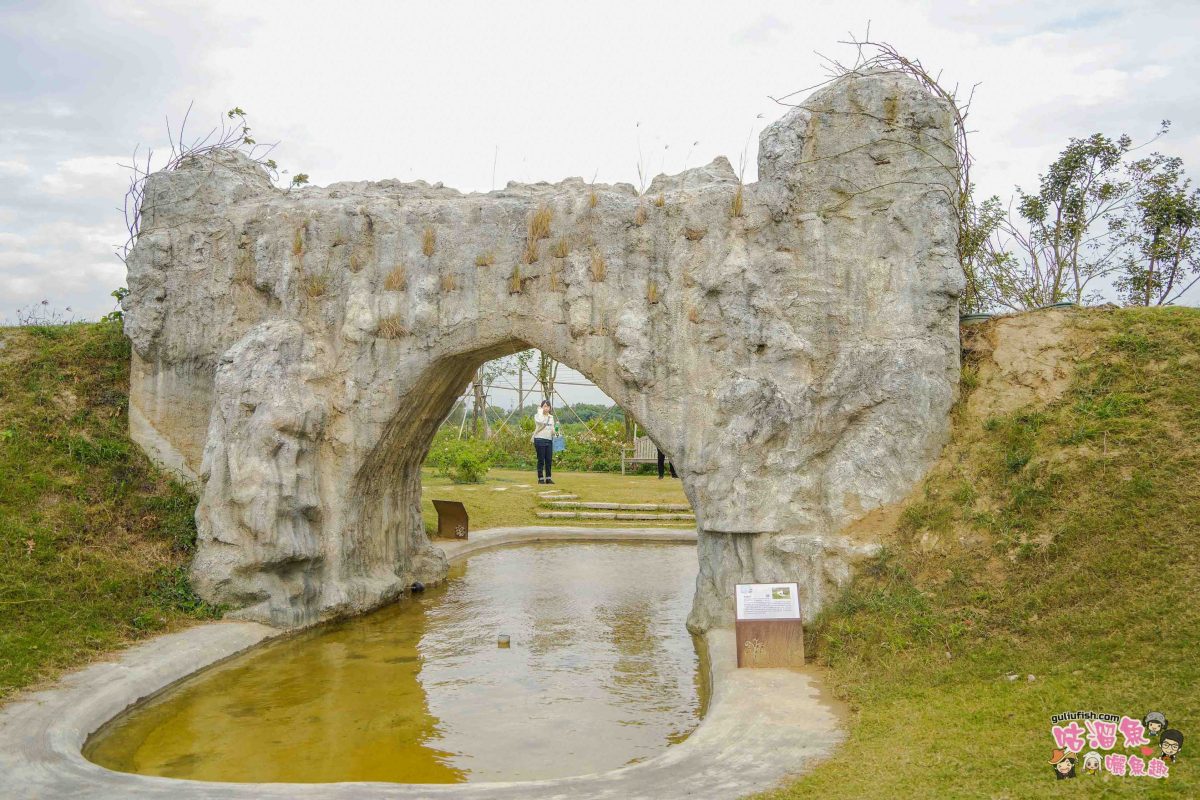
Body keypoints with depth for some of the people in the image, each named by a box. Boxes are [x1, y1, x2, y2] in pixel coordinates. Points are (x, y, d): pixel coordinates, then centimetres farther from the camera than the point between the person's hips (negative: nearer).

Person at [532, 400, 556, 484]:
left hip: (549, 440, 5)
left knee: (549, 460, 4)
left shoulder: (551, 417, 16)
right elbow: (540, 421, -24)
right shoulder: (537, 416, -2)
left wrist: (553, 431, 1)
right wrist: (540, 412, -13)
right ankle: (540, 478, 1)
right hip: (540, 440, -5)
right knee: (541, 460, -4)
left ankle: (548, 478, 10)